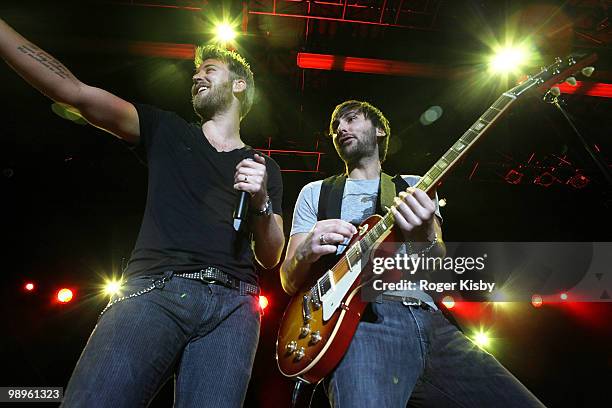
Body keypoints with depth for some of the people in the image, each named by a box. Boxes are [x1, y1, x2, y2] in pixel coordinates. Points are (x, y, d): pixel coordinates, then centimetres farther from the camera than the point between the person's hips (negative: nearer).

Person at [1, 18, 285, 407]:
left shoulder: (266, 168, 18)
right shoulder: (166, 131, 18)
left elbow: (271, 258, 12)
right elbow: (75, 91, 8)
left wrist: (261, 201, -5)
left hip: (232, 303, 1)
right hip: (155, 289, 0)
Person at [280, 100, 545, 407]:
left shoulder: (415, 187, 20)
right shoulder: (315, 192, 16)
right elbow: (289, 282, 11)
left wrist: (424, 238, -15)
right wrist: (306, 254, -13)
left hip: (430, 320, 4)